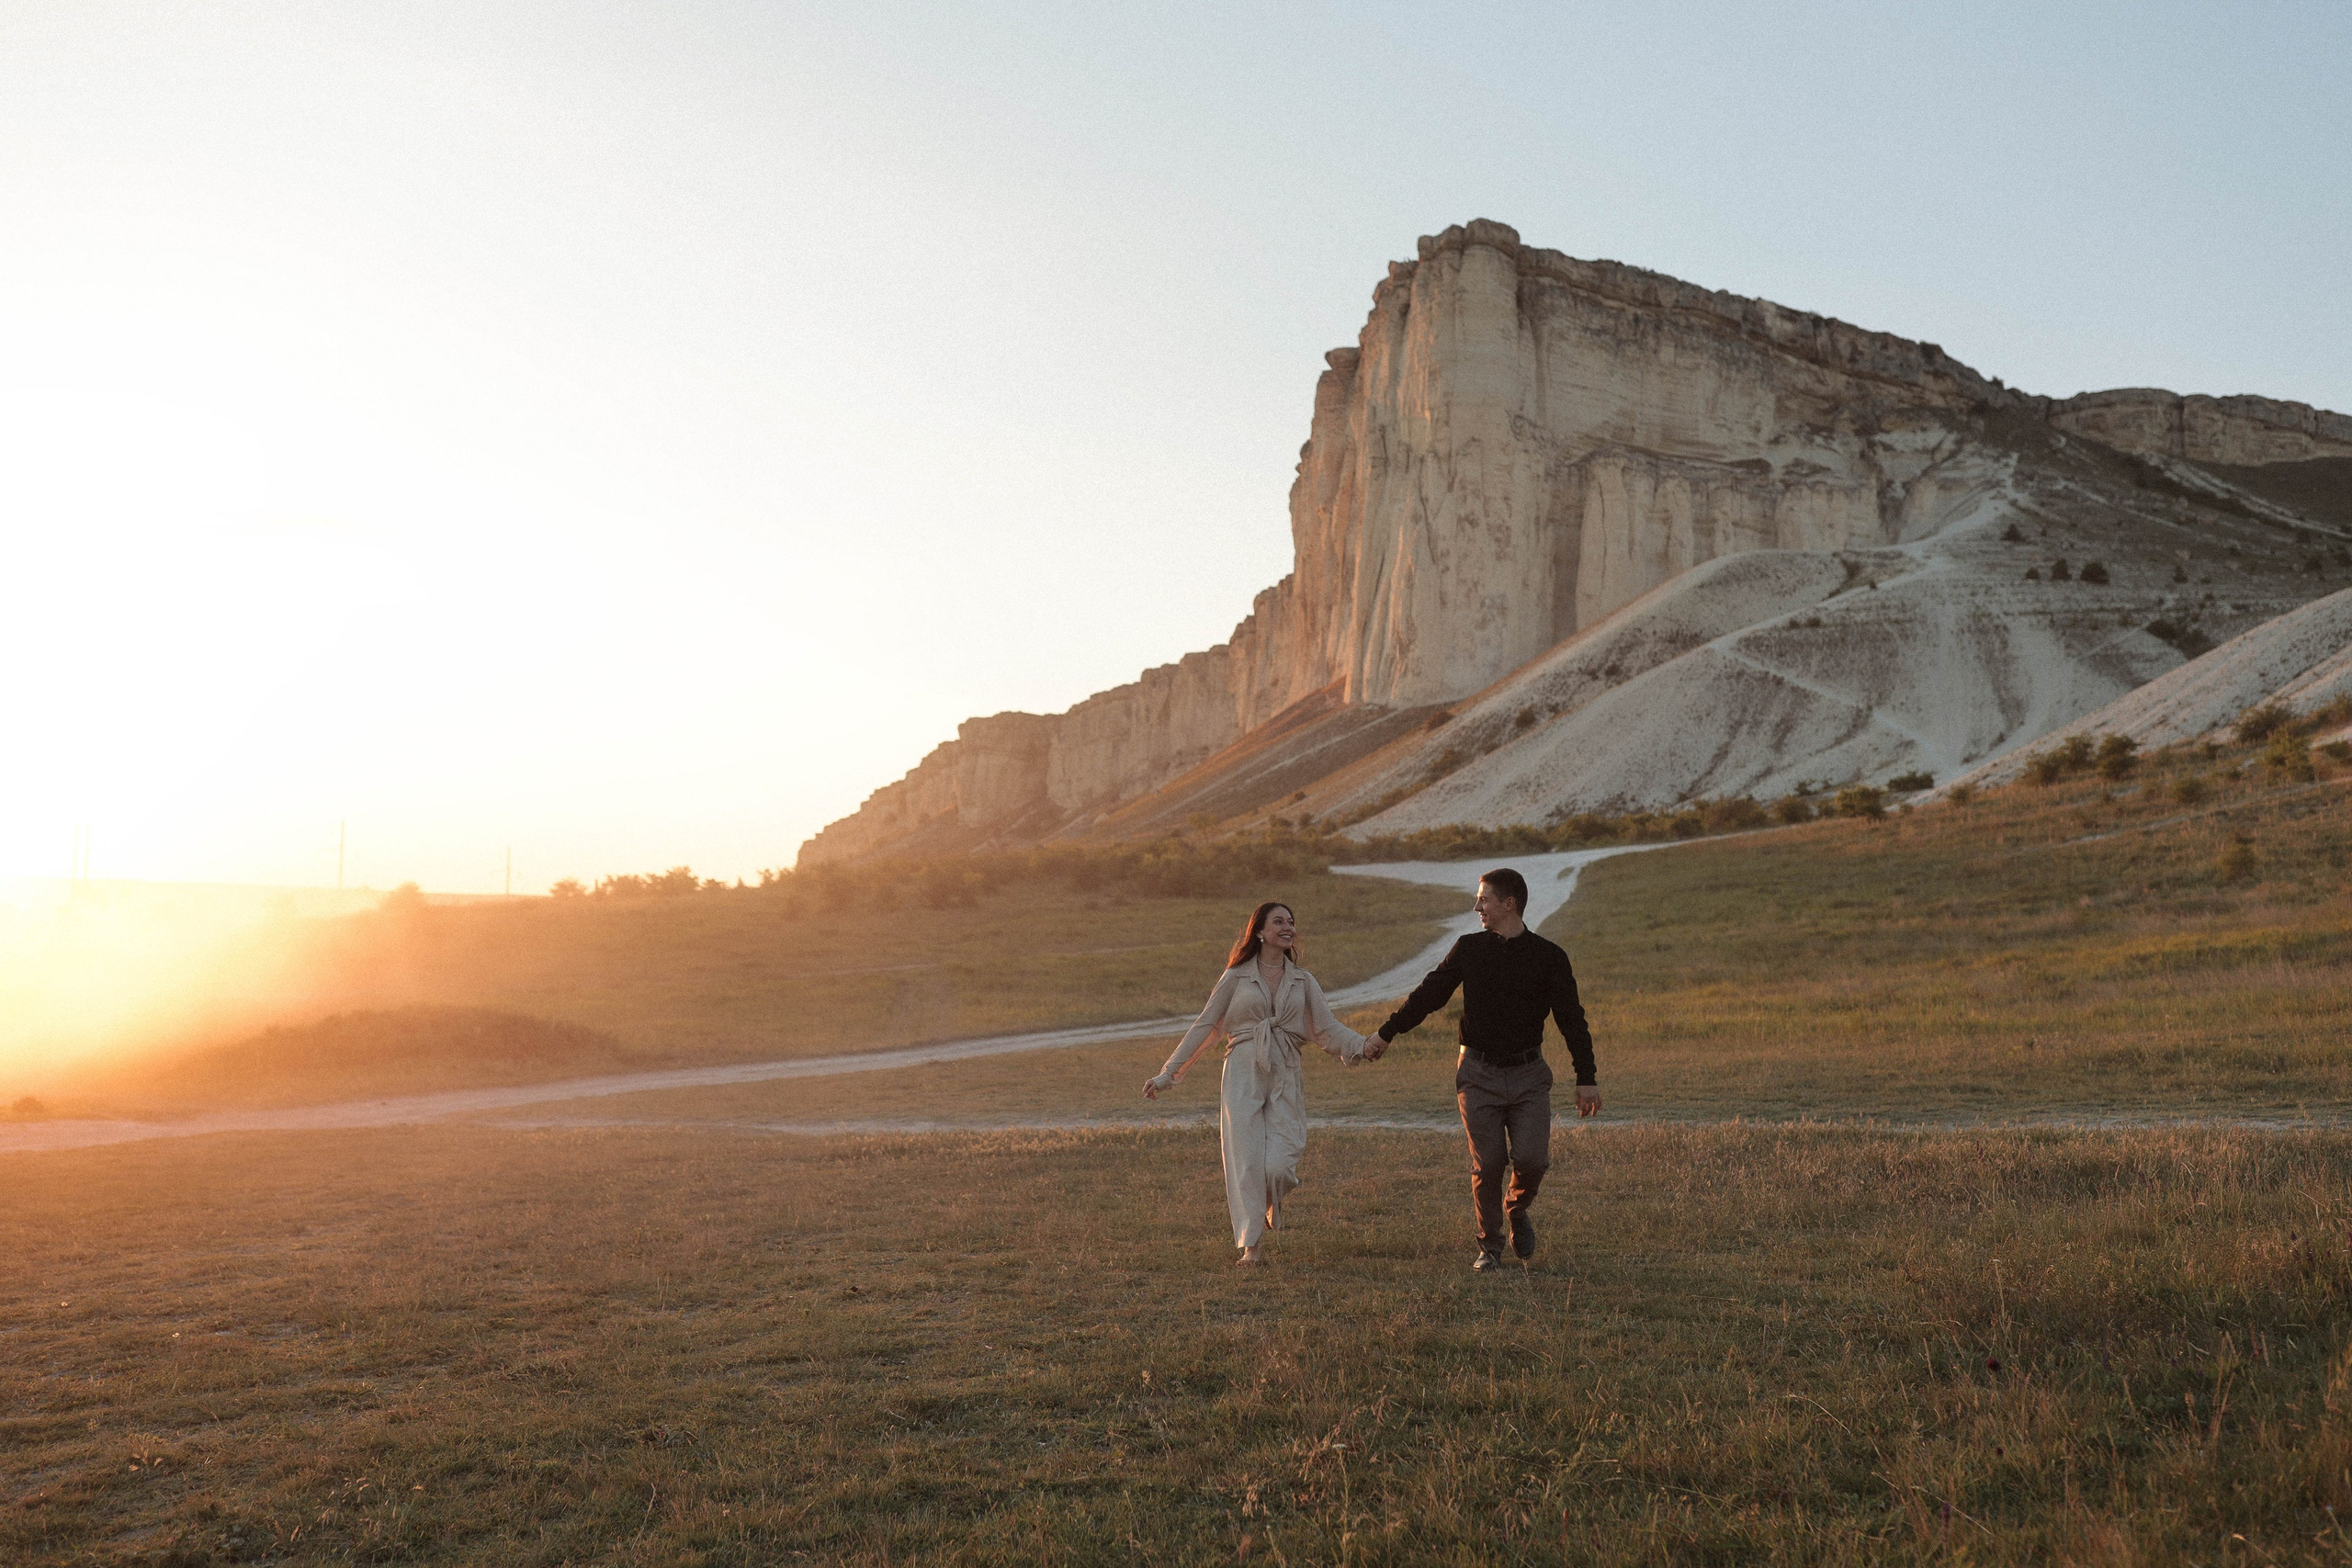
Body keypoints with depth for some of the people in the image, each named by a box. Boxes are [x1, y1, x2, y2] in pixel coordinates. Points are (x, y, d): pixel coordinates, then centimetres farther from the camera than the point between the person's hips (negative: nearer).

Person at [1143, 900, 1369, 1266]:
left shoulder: (1303, 981, 14)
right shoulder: (1236, 977, 7)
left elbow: (1327, 1028, 6)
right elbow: (1204, 1026, 8)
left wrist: (1363, 1046, -13)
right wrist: (1168, 1074, 5)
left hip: (1285, 1078, 2)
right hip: (1243, 1074, -1)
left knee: (1279, 1165, -10)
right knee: (1246, 1160, -7)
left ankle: (1267, 1214, 22)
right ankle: (1250, 1246, 0)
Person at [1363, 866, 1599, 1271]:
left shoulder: (1548, 957, 1)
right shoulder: (1468, 950, 4)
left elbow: (1571, 1018, 3)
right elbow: (1429, 994, 10)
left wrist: (1586, 1078, 0)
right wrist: (1385, 1035, 9)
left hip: (1528, 1074, 0)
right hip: (1479, 1074, 0)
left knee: (1532, 1159, -10)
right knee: (1488, 1163, -4)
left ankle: (1516, 1210, 22)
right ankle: (1489, 1244, 13)